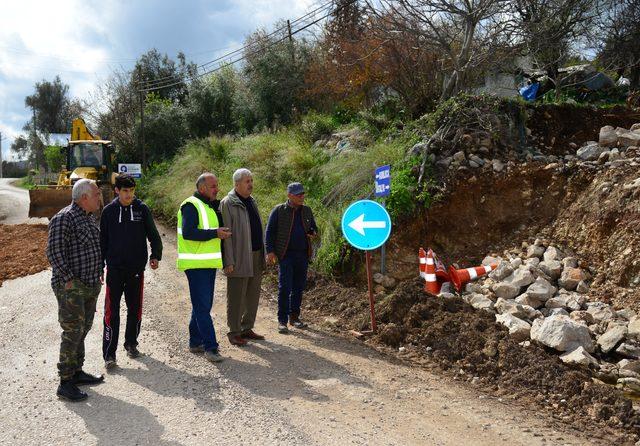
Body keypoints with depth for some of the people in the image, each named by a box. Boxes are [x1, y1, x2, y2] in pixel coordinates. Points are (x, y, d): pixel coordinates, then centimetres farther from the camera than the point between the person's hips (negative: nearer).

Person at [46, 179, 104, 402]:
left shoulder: (90, 218, 14)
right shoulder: (63, 219, -15)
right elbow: (54, 252, -19)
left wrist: (98, 273, 18)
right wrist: (68, 279, -20)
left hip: (91, 286, 9)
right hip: (71, 288, -9)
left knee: (83, 330, 16)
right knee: (73, 333, -7)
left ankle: (77, 372, 28)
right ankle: (65, 383, 1)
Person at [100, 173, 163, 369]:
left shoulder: (142, 209, 0)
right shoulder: (109, 211, 0)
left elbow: (153, 234, 5)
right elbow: (102, 240, 7)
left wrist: (156, 255, -8)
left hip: (137, 268, 1)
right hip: (115, 268, -1)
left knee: (135, 308, 12)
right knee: (111, 311, -3)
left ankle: (131, 344, 30)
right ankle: (109, 354, 3)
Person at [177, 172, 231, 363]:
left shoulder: (210, 206, 18)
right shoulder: (191, 206, -12)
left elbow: (217, 227, 23)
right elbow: (188, 232, -23)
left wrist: (222, 232, 2)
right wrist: (215, 233, -22)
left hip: (208, 263, 9)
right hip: (196, 265, -9)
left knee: (202, 305, 15)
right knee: (203, 306, -7)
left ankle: (196, 342, 26)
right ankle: (210, 347, -4)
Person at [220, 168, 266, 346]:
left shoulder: (252, 201, 15)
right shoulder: (228, 204, -10)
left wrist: (263, 254, 16)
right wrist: (229, 261, -18)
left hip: (256, 257, 8)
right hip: (239, 259, -8)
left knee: (253, 296, 13)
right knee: (236, 297, 1)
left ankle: (247, 328, 25)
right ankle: (234, 332, 11)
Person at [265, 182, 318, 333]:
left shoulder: (307, 210, 12)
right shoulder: (279, 210, -1)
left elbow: (313, 227, 25)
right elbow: (269, 231, -1)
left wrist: (313, 233, 1)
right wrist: (270, 251, -10)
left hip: (303, 254, 5)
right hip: (286, 254, -5)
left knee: (299, 287, 10)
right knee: (285, 288, -6)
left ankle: (294, 317, 22)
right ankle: (282, 320, 2)